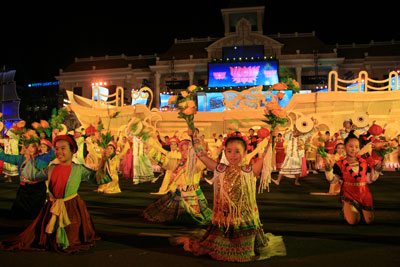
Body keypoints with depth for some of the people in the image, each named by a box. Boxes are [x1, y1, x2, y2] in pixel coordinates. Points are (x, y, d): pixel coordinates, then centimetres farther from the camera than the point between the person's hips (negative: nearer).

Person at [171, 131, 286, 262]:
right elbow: (201, 154, -4)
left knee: (244, 254, 8)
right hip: (223, 220, 1)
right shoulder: (220, 170, -3)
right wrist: (194, 135, -6)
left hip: (245, 221, -1)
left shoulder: (250, 171, -6)